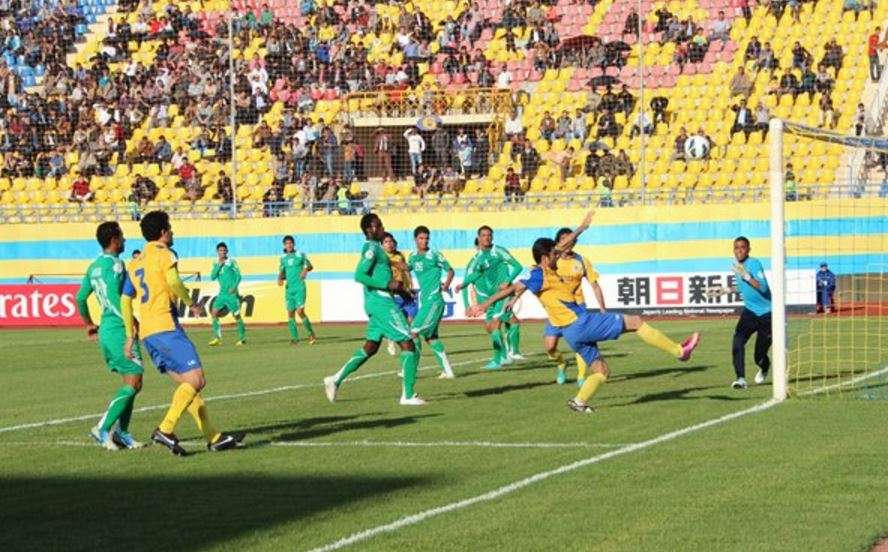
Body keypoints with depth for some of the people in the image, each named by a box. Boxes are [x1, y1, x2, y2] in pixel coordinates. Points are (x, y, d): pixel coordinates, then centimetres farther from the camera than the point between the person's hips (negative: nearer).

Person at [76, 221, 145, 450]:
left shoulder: (94, 266, 14)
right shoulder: (115, 264, -13)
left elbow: (80, 298, 19)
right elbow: (113, 297, -25)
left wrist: (89, 324, 30)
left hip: (106, 329, 10)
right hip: (120, 330, -10)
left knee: (130, 383, 13)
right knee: (133, 383, -7)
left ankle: (121, 433, 11)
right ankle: (102, 428, -11)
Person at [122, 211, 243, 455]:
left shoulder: (136, 263, 22)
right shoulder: (164, 253, -1)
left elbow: (125, 300, 20)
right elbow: (173, 282, -20)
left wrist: (130, 336, 22)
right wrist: (191, 303, -4)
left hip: (147, 332, 9)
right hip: (165, 327, -9)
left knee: (188, 383, 10)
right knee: (196, 380, -12)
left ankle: (214, 437, 8)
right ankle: (165, 430, -21)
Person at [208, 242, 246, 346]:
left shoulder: (231, 262, -4)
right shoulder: (216, 264, 9)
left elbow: (238, 275, -7)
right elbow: (212, 277, -1)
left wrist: (234, 287, -20)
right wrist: (219, 265, -9)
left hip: (231, 293, -5)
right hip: (222, 293, 5)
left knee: (236, 315, -3)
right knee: (214, 313, -4)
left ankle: (242, 338, 8)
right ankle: (217, 338, 0)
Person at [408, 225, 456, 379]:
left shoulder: (434, 255, -7)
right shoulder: (413, 257, 10)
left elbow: (450, 270, 1)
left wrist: (446, 285, -12)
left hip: (434, 301, -7)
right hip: (424, 301, 8)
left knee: (415, 331, -14)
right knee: (430, 337, 10)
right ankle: (447, 370, 14)